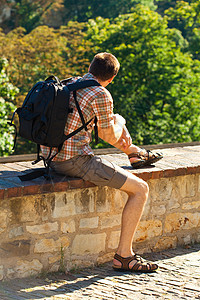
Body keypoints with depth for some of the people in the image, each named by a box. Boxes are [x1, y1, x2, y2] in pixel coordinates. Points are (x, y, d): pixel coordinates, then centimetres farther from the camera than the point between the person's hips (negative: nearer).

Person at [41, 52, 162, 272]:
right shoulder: (101, 95, -14)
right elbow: (110, 138, -5)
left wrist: (119, 132, 20)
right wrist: (118, 122, 16)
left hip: (51, 156, 9)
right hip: (75, 161, -9)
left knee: (114, 122, 29)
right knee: (141, 190, -2)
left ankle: (135, 154, 53)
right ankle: (123, 256, -2)